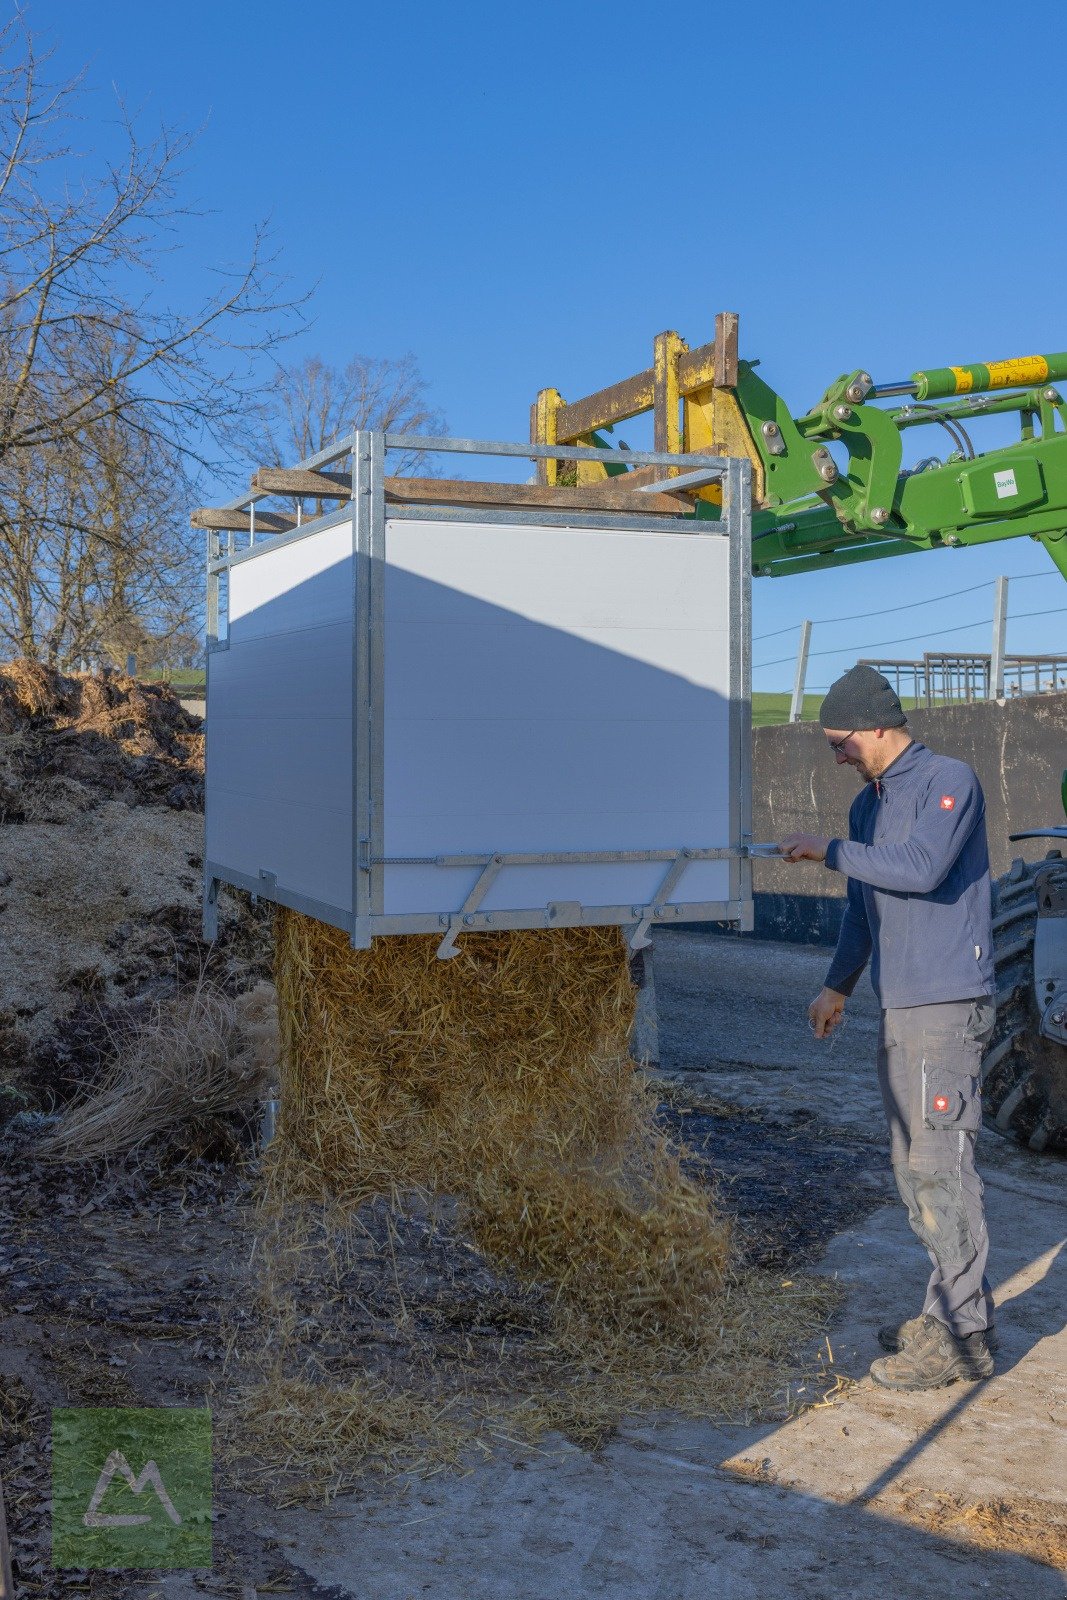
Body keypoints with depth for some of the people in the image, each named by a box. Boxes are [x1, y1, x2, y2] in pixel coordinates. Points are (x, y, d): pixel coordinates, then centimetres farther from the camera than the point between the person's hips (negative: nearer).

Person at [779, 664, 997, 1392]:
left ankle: (964, 1336, -1)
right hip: (899, 1010, 9)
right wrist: (838, 985, 26)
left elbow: (919, 869, -23)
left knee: (941, 1162, -9)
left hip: (948, 1005, -9)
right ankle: (951, 1311, 22)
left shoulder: (950, 781, -8)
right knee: (913, 1165, 12)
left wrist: (828, 851, -13)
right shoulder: (869, 804, 17)